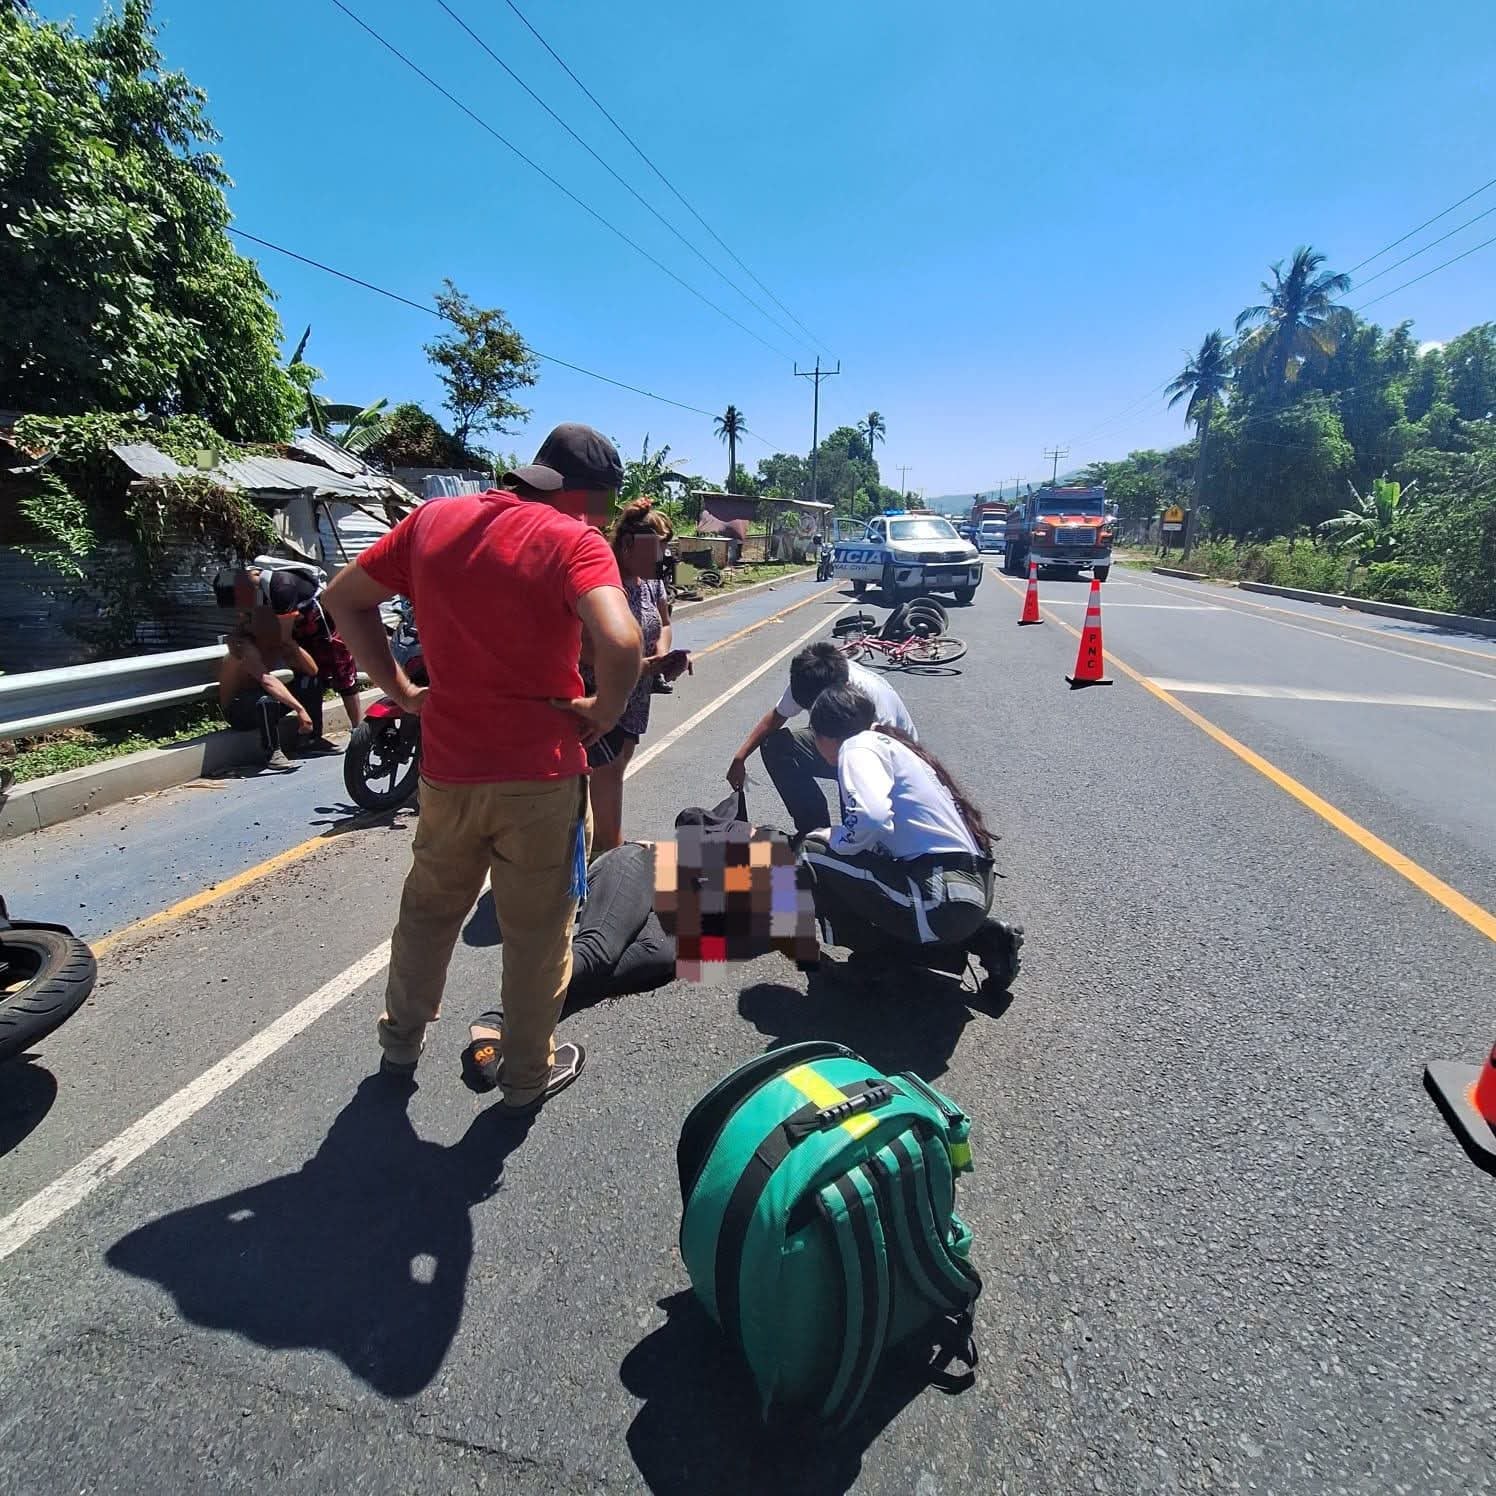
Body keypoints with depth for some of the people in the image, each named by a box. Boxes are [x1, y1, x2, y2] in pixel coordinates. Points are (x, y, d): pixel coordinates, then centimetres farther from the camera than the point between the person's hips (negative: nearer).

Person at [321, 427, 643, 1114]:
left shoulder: (433, 520, 5)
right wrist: (605, 708, -12)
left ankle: (401, 1039, 47)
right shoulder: (573, 541, -13)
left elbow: (343, 597, 10)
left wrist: (400, 689, 9)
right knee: (537, 930, 14)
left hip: (447, 767, 5)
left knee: (428, 907, 27)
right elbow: (621, 643, -31)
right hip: (539, 774, -5)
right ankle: (528, 1074, 32)